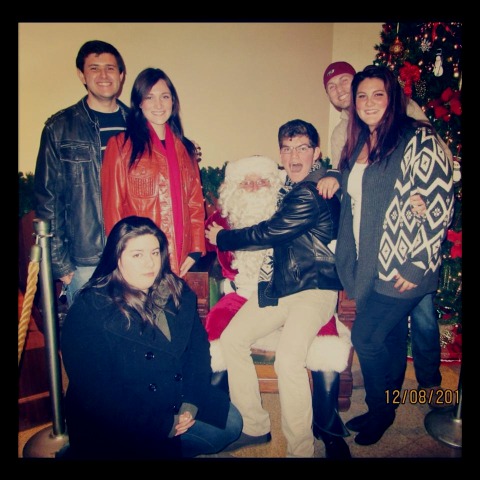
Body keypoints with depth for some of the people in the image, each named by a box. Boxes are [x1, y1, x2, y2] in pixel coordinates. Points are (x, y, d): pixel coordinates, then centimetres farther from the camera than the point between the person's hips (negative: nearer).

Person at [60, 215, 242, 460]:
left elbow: (198, 346, 1)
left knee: (231, 424, 0)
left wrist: (191, 403, -12)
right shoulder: (88, 311, -19)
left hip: (177, 397, 6)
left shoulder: (177, 292, -2)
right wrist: (163, 425, -18)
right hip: (116, 421, -5)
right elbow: (94, 392, -20)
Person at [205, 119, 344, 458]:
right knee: (232, 338, -5)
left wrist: (221, 237, 1)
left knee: (288, 357, -28)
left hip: (314, 290, -8)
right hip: (278, 287, 8)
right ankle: (255, 426, 9)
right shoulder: (289, 189, 16)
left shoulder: (314, 194, -13)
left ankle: (300, 449, -7)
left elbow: (268, 234, -13)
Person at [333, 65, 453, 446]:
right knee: (390, 338, 17)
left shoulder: (418, 139, -10)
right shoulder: (359, 145, 12)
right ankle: (385, 409, 34)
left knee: (366, 336, -3)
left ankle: (380, 411, 23)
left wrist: (416, 266, -17)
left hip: (401, 269, -6)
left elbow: (438, 204, -16)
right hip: (370, 265, 6)